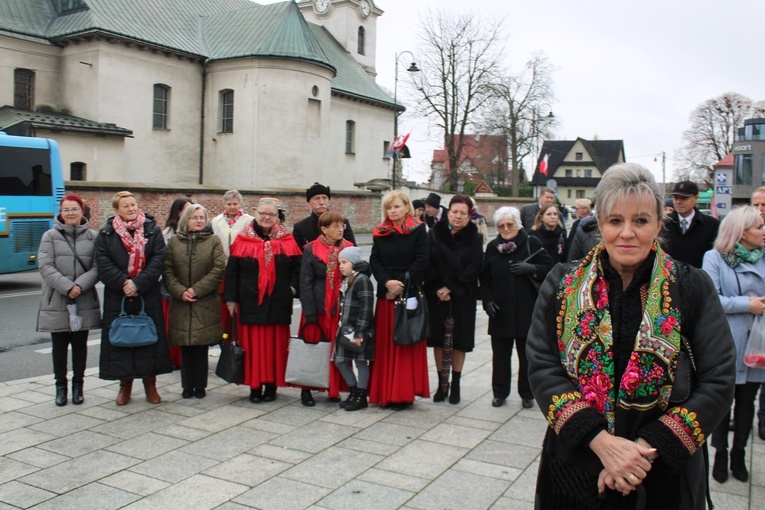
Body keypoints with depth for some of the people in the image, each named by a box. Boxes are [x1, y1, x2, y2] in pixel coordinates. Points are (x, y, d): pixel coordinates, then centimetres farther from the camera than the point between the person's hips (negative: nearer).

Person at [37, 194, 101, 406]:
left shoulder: (93, 237, 3)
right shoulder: (50, 236, 2)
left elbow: (97, 267, -3)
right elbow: (45, 267, -7)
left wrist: (80, 285, -17)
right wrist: (67, 287, -17)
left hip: (84, 302, 0)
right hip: (56, 302, 0)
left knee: (80, 345, 9)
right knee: (59, 346, 8)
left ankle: (78, 385, 22)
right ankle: (60, 386, 21)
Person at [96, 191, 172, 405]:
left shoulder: (153, 230, 4)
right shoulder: (106, 233, 5)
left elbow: (158, 260, -6)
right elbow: (103, 263, -4)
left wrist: (138, 283, -15)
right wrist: (123, 283, -16)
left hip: (148, 296, 0)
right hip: (117, 297, 0)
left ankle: (150, 383, 15)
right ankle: (125, 384, 18)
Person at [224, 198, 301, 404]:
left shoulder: (287, 240, 6)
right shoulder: (243, 240, 3)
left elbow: (297, 267, 9)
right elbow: (231, 271, 2)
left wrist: (292, 287, -5)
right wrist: (231, 299, -2)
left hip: (278, 303, 1)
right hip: (250, 302, -1)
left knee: (275, 344, 5)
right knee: (253, 344, 2)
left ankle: (271, 385, 15)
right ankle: (255, 386, 12)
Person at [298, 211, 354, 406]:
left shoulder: (349, 248, 5)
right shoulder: (311, 250, -4)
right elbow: (305, 283, -5)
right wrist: (309, 313, -11)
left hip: (341, 308, 3)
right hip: (318, 308, -2)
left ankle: (334, 389, 19)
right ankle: (306, 389, 17)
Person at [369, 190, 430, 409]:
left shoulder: (418, 230, -1)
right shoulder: (380, 233, 9)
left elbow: (422, 261, -8)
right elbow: (374, 261, 3)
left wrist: (402, 284, -15)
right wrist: (387, 282, -13)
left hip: (409, 295, -3)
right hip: (385, 295, 4)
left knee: (406, 344, 0)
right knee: (385, 344, 6)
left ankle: (404, 393, 8)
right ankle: (386, 391, 15)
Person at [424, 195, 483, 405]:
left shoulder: (475, 238, 2)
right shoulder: (434, 234, 4)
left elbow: (474, 267, -7)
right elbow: (427, 264, -2)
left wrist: (451, 288, -15)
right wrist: (437, 288, -14)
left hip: (463, 298, -1)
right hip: (437, 297, 1)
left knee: (459, 340, 4)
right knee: (439, 339, 5)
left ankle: (455, 385, 17)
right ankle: (442, 383, 17)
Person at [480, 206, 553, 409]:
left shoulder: (531, 243, -2)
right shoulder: (492, 246, 7)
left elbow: (549, 268, -1)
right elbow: (485, 278, 10)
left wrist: (531, 268, -18)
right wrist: (487, 301, -2)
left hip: (527, 310, -2)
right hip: (500, 311, 2)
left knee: (527, 355, 9)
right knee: (500, 355, 8)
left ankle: (527, 394, 22)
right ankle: (500, 393, 21)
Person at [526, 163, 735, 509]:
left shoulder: (693, 288, -4)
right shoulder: (562, 285, -2)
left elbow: (718, 382, -8)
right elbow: (541, 367, -8)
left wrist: (647, 449, -18)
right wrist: (600, 441, -20)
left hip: (665, 475, 0)